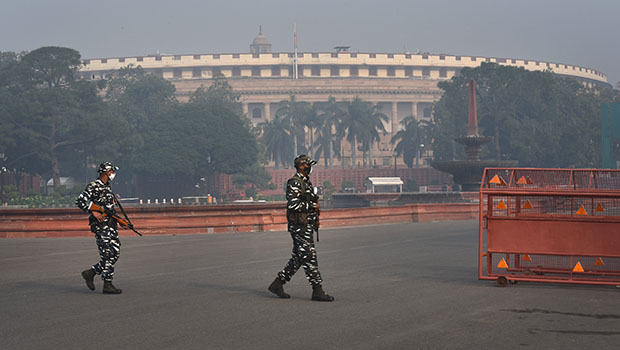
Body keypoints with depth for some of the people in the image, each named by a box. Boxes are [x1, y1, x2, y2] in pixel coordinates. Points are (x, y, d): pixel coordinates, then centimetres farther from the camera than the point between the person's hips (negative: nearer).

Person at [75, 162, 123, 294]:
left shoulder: (108, 187, 17)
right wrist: (93, 212, -21)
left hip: (111, 224, 9)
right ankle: (107, 285, -4)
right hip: (100, 225, -9)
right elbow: (79, 201, -16)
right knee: (108, 254, -9)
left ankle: (90, 273, 16)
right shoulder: (93, 186, -10)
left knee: (115, 253, 6)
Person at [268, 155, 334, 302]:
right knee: (309, 258, -8)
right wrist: (312, 206, -15)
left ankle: (277, 284, 18)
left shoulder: (306, 182, 18)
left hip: (307, 225, 10)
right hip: (299, 225, -10)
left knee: (298, 258, 12)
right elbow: (293, 204, -23)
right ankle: (317, 291, -6)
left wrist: (315, 218, 17)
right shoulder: (294, 183, -14)